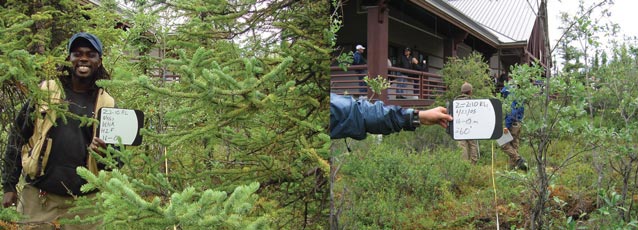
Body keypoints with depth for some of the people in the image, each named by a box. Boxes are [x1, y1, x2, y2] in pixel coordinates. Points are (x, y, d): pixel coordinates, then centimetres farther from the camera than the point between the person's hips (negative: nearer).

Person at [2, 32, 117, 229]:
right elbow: (17, 137, 6)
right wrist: (9, 186, 2)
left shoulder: (107, 103, 4)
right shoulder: (45, 91, 3)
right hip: (38, 197, 0)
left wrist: (106, 154, -15)